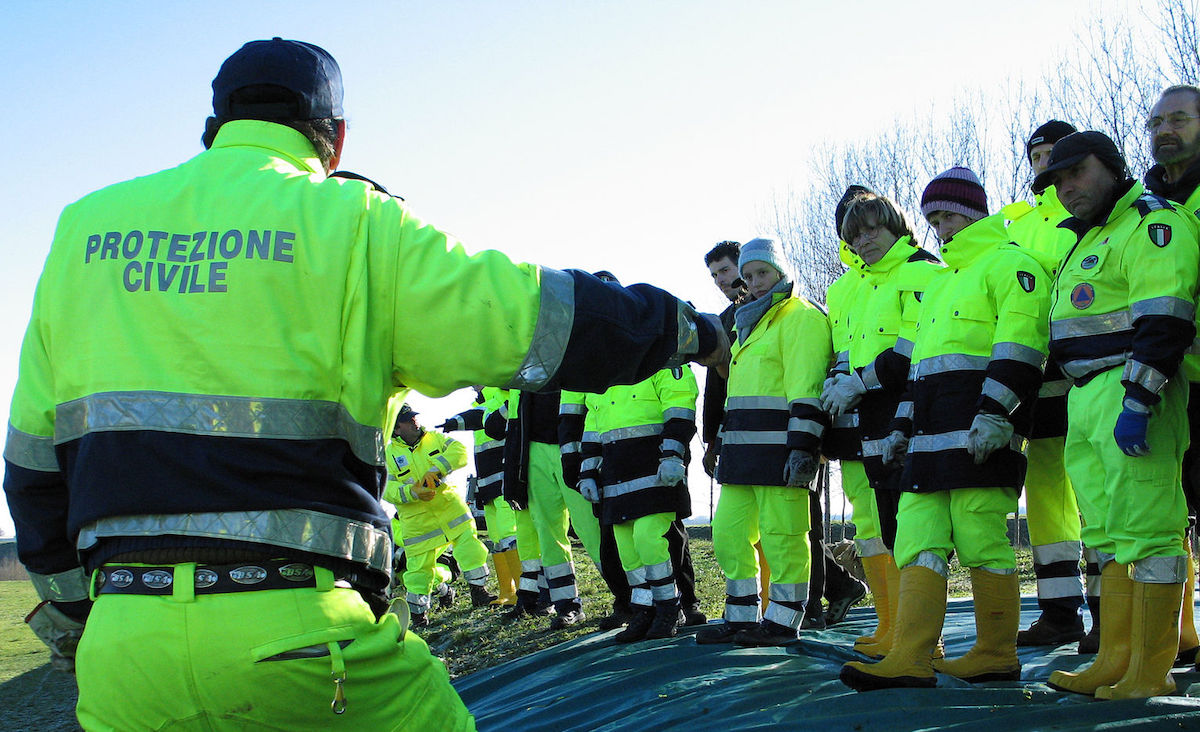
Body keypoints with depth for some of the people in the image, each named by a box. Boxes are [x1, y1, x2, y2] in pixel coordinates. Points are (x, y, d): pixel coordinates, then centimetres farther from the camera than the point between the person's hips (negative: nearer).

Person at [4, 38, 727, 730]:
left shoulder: (85, 225, 13)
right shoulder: (354, 223, 1)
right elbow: (540, 317, 1)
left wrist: (69, 610, 27)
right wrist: (690, 329, 17)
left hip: (123, 637, 4)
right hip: (299, 627, -3)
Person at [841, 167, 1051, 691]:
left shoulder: (1009, 263, 1)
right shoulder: (940, 281, 30)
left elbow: (1019, 345, -12)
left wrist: (994, 413, -21)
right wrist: (903, 424, 24)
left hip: (980, 430, -9)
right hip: (932, 435, 9)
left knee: (980, 536, -8)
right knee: (917, 536, -2)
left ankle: (997, 655, 3)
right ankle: (909, 659, -7)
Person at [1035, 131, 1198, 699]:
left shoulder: (1152, 224, -7)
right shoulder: (1089, 240, 24)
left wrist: (1136, 402, -23)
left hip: (1133, 392, -10)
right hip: (1086, 398, 10)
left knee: (1144, 529, -9)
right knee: (1107, 533, 10)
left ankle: (1151, 672, -6)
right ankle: (1115, 661, 15)